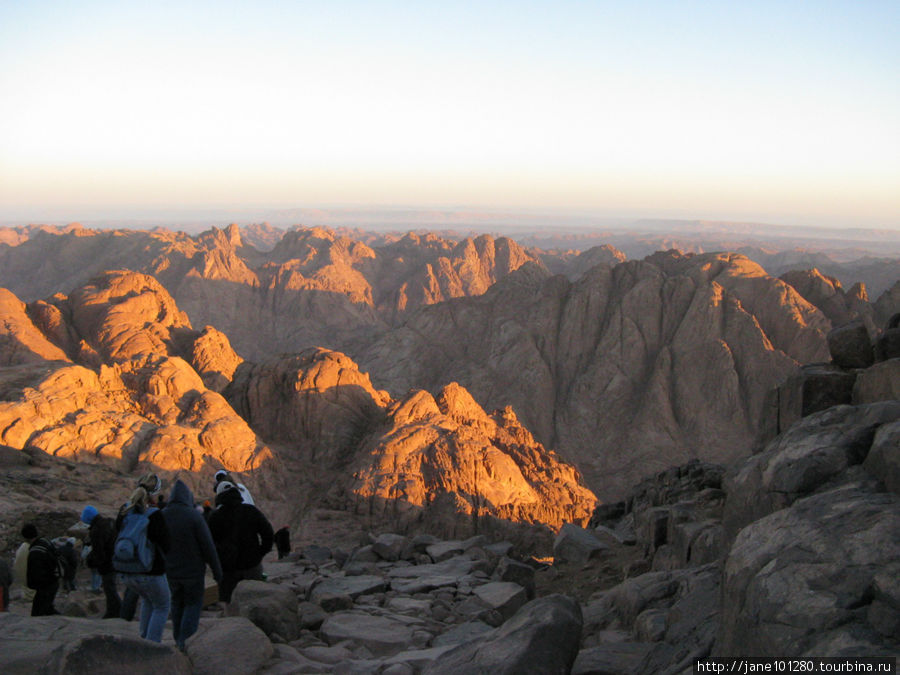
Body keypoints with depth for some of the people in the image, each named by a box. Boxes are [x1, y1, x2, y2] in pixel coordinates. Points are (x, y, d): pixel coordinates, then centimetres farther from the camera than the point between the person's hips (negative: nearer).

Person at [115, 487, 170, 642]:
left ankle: (144, 638, 32)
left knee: (147, 600, 33)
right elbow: (165, 544, -12)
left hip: (127, 574, 5)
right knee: (161, 607, 15)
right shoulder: (155, 515, -12)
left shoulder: (123, 515, 1)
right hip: (150, 572, -5)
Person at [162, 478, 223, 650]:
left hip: (171, 571, 4)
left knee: (177, 603, 22)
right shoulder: (194, 516, -17)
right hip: (193, 570, -4)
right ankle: (185, 642, -2)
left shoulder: (161, 516, -4)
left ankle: (178, 639, 28)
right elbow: (208, 547, -15)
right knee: (193, 604, 10)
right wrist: (217, 571, -5)